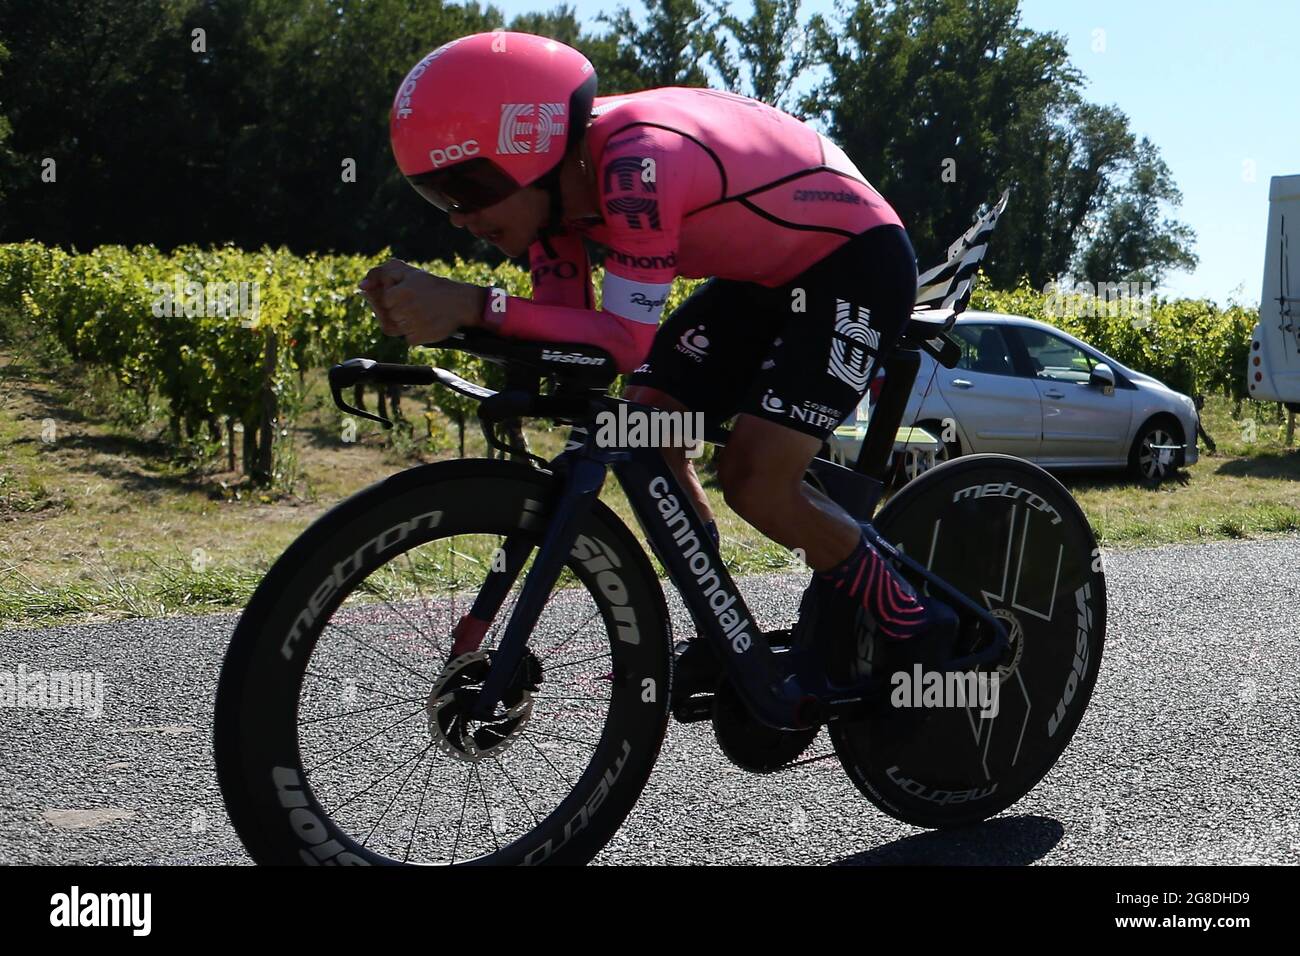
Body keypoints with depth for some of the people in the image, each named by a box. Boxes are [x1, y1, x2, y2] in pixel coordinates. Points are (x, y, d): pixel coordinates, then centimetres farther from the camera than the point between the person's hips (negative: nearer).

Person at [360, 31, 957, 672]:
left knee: (754, 479, -19)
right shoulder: (555, 176, -8)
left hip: (855, 260, -9)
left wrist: (473, 303, -40)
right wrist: (438, 315, -25)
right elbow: (564, 329, -10)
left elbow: (629, 341, -35)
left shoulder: (637, 164, -34)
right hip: (764, 272, 9)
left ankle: (918, 631, 4)